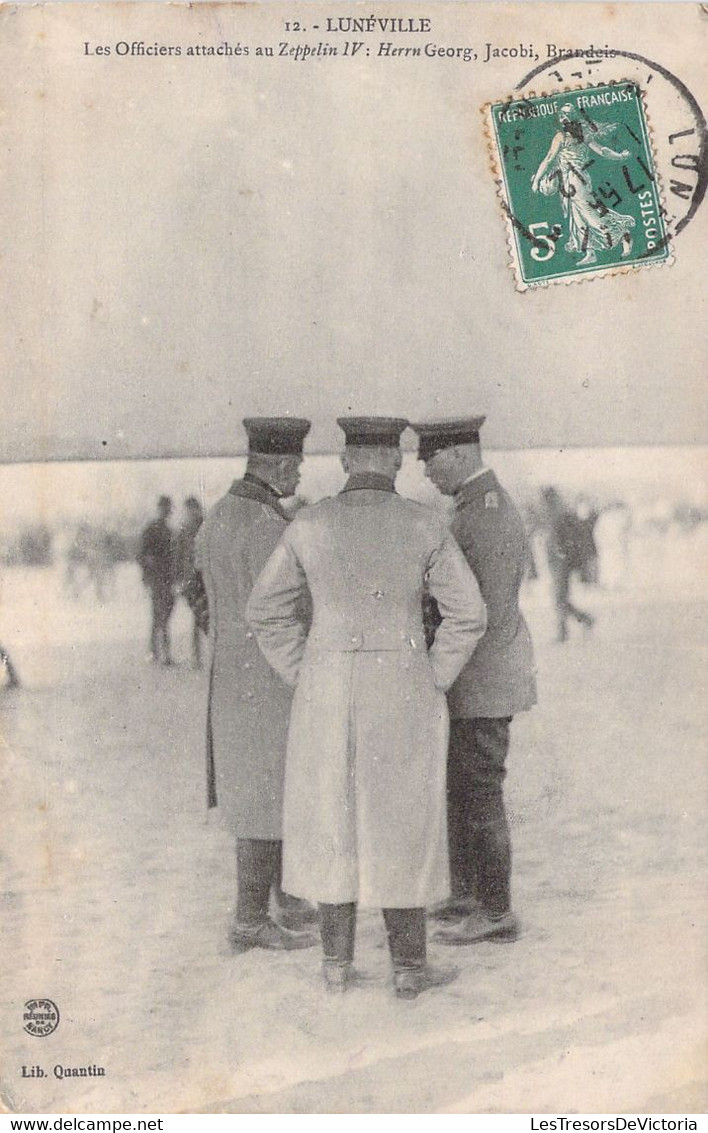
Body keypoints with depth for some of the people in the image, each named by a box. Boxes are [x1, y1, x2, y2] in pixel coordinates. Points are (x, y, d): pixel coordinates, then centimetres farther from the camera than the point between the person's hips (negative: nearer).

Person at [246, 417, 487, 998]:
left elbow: (267, 610, 2)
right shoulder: (424, 525, -8)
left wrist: (306, 682, 10)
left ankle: (337, 962, 18)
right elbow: (467, 614, -8)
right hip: (401, 696, -2)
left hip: (328, 692, 2)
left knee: (333, 819, 13)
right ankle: (409, 966, 15)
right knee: (401, 825, 7)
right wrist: (433, 683, 3)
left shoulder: (309, 525, -4)